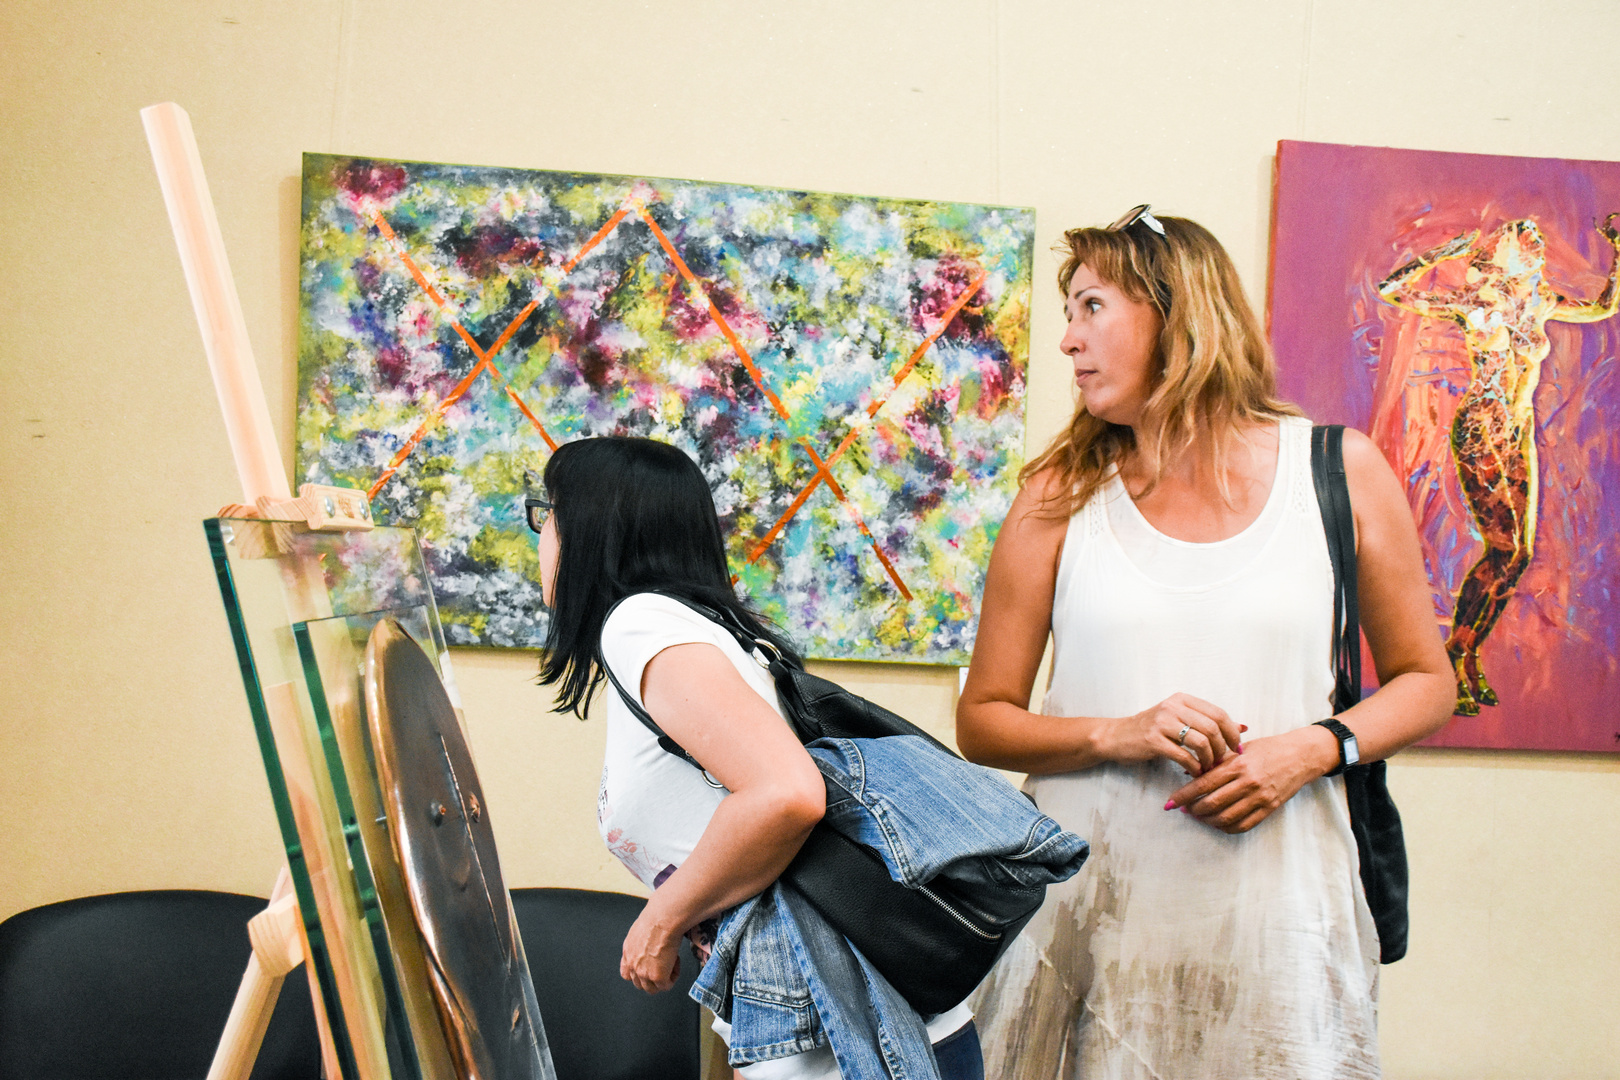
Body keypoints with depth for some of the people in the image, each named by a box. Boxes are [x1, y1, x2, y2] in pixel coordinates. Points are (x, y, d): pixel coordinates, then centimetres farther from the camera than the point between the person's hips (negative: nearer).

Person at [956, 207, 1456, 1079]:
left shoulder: (1339, 470, 3)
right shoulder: (1061, 496, 4)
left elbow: (1424, 681, 9)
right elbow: (982, 720, 6)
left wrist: (1308, 750, -9)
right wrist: (1117, 734, -13)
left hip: (1270, 902, 0)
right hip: (1086, 900, 1)